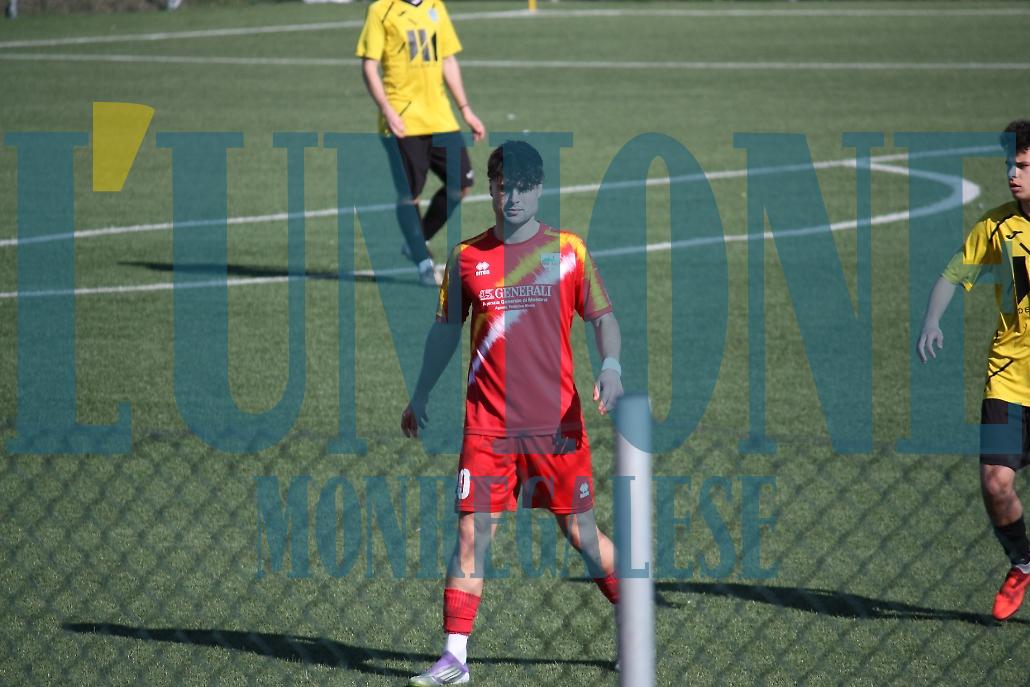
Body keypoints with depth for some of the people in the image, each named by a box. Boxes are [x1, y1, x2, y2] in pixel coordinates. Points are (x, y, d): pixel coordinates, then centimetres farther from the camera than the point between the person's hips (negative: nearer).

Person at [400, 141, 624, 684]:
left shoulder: (568, 250, 1)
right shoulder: (467, 257, 6)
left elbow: (603, 317, 3)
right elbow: (446, 329, 16)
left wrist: (611, 366, -15)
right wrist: (420, 396, 17)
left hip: (556, 422, -1)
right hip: (488, 424, 1)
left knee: (580, 532, 4)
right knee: (471, 532, -5)